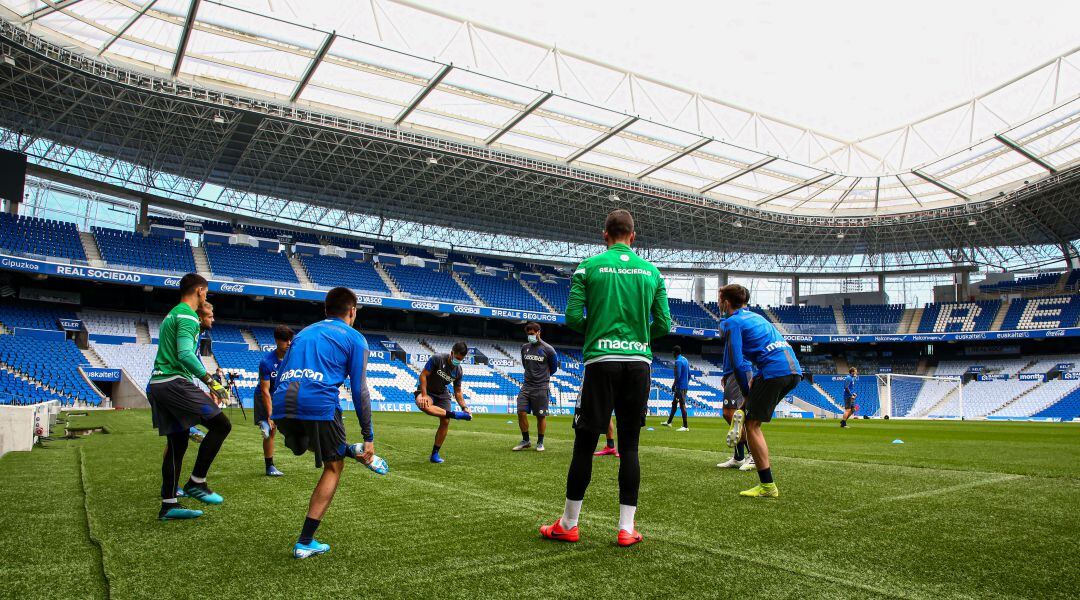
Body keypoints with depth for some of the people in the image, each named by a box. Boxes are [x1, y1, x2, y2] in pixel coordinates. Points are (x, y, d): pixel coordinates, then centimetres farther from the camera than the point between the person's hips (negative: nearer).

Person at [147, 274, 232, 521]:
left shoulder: (172, 314, 24)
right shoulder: (188, 316, -8)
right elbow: (185, 354, -21)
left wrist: (203, 388, 30)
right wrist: (211, 382, -22)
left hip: (157, 384, 10)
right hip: (174, 382, -10)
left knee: (177, 443, 12)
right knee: (221, 424, -9)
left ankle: (169, 505, 14)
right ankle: (196, 482, -5)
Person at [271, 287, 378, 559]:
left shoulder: (303, 333, 29)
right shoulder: (354, 338, 13)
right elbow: (359, 391, 7)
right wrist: (369, 437, 10)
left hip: (281, 405, 4)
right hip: (319, 404, -3)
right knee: (334, 467, 12)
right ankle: (305, 543, 12)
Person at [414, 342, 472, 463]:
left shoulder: (458, 371, -3)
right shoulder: (437, 359, -19)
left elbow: (457, 392, 7)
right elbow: (423, 375, -19)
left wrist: (464, 408, -4)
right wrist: (424, 395, -27)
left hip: (442, 394, 5)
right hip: (426, 391, -5)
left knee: (445, 422, -10)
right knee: (422, 404, -41)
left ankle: (435, 454, 3)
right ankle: (454, 414, -36)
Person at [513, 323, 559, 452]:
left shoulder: (547, 349, -5)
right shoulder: (524, 347, 8)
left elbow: (553, 368, 9)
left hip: (541, 387, -4)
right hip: (526, 386, 4)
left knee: (541, 416, 2)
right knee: (521, 412, -5)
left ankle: (540, 442, 17)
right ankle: (525, 440, 11)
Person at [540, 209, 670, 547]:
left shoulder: (589, 266, 1)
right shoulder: (651, 271, 9)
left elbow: (573, 318, -5)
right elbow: (664, 325, 6)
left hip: (601, 360, -2)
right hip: (639, 362, 3)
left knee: (585, 443, 4)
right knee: (629, 445, 8)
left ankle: (568, 524, 14)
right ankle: (626, 529, 11)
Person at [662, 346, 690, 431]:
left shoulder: (678, 361, -15)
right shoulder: (685, 360, 15)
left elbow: (677, 376, -21)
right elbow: (689, 374, 18)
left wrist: (673, 385, -14)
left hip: (680, 387, -10)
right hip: (685, 386, 10)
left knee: (682, 405, -7)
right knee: (674, 404, 19)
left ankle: (685, 427, -6)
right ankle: (669, 422, 29)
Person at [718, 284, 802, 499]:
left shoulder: (733, 322, 1)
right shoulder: (755, 316, 27)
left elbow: (736, 363, -8)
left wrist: (747, 392, 1)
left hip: (774, 370, -9)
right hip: (794, 369, 9)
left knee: (751, 423, -1)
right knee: (750, 411, 25)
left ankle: (767, 486, -1)